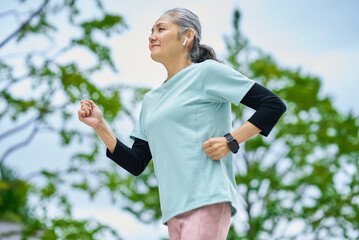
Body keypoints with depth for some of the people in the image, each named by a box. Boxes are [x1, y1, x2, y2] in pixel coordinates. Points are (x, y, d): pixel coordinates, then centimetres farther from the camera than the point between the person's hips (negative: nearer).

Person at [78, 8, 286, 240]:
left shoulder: (207, 72, 3)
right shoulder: (151, 99, 23)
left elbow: (274, 105, -2)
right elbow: (136, 164, 19)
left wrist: (231, 141, -11)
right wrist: (99, 126, 11)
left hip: (208, 199, -7)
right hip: (174, 208, 7)